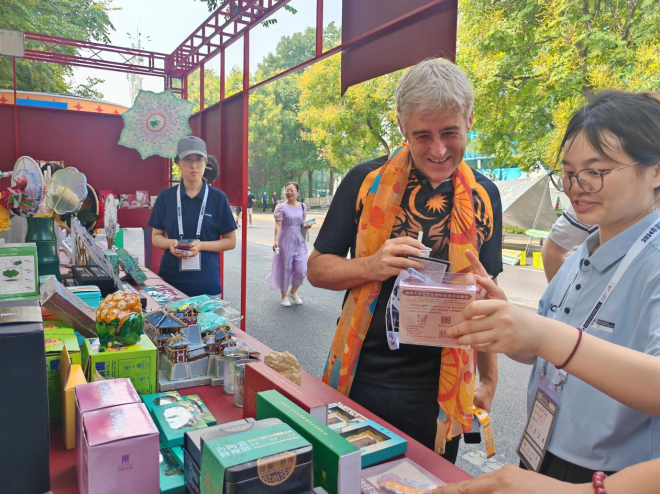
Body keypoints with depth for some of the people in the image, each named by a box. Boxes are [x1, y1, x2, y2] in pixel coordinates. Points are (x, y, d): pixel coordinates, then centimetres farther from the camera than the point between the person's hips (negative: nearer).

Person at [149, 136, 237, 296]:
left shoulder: (218, 198, -3)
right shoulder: (165, 197, 3)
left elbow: (230, 241, 0)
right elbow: (156, 237, 9)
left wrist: (201, 245, -16)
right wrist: (170, 243, -13)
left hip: (206, 281, -1)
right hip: (170, 279, 2)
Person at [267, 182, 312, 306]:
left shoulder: (303, 206, 6)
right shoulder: (281, 207, -7)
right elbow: (278, 225, -13)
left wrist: (306, 226, -4)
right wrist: (276, 240, -25)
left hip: (299, 241, 4)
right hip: (285, 241, -3)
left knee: (302, 269, -2)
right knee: (285, 268, 5)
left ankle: (293, 293, 24)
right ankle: (284, 296, 22)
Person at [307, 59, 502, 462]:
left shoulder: (483, 197, 0)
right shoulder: (367, 181, -7)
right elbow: (317, 268, -3)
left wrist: (489, 377, 10)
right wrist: (373, 266, -21)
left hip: (439, 392, 2)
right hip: (361, 380, -1)